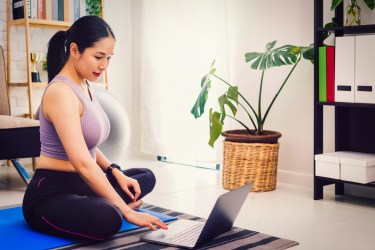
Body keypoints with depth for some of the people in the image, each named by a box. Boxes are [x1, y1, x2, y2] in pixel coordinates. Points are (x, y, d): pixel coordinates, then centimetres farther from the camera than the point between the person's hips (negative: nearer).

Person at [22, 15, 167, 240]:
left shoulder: (84, 86, 9)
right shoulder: (60, 93, -21)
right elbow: (83, 163, -28)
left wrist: (115, 172, 4)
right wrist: (125, 210, -26)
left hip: (79, 185, 10)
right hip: (50, 194, -10)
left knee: (146, 178, 23)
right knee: (107, 218, -39)